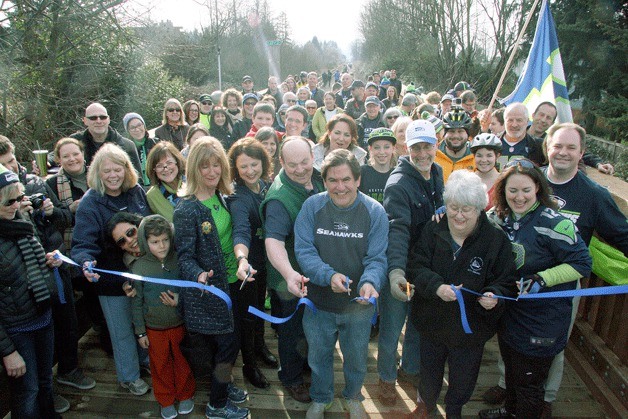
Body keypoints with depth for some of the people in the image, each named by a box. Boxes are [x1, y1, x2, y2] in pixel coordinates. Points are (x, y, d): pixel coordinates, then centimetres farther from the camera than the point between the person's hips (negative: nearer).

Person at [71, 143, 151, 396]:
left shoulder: (138, 192, -3)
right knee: (122, 331, 14)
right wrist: (86, 262, -39)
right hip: (112, 279, -4)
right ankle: (129, 376, 36)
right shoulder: (90, 203, -16)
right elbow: (82, 244, -20)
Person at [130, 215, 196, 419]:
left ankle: (185, 394, 39)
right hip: (154, 329, 0)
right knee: (161, 365, 16)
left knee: (183, 362, 16)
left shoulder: (179, 260, -12)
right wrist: (140, 332, 1)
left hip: (180, 323, 1)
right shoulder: (139, 267, -13)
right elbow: (137, 303, -3)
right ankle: (165, 400, 38)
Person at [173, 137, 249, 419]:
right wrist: (198, 275, -34)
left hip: (229, 281, 6)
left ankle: (223, 385, 44)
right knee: (228, 344, 3)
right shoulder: (187, 209, -18)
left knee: (223, 342, 20)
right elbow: (184, 254, -18)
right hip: (208, 289, -6)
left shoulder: (222, 197, 2)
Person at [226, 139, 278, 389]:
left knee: (260, 305, 25)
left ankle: (260, 346, 49)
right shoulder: (238, 197, -27)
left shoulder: (266, 185, -6)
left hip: (265, 258, 6)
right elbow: (241, 230, -43)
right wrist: (242, 259, -59)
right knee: (248, 312, 10)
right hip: (248, 262, -6)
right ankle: (249, 365, 30)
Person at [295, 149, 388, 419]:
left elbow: (376, 258, -16)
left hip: (358, 305, 0)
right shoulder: (312, 206, -13)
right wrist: (329, 275, -34)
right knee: (318, 356, 23)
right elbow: (303, 250, -17)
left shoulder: (375, 212, -14)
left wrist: (370, 283, -37)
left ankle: (353, 397, 55)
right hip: (319, 303, 0)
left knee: (356, 358, 23)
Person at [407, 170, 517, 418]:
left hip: (471, 329, -1)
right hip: (432, 321, 1)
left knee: (463, 379, 21)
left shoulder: (496, 239, -15)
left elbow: (507, 281, -11)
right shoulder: (432, 231, -10)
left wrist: (495, 295, -32)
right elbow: (415, 267, -13)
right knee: (429, 369, 25)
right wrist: (436, 286, -31)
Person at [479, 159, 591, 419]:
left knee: (529, 382, 11)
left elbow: (582, 264, -19)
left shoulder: (552, 222, -23)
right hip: (508, 313, 7)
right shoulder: (499, 217, -2)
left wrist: (541, 279, -27)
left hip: (541, 320, -6)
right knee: (511, 370, 27)